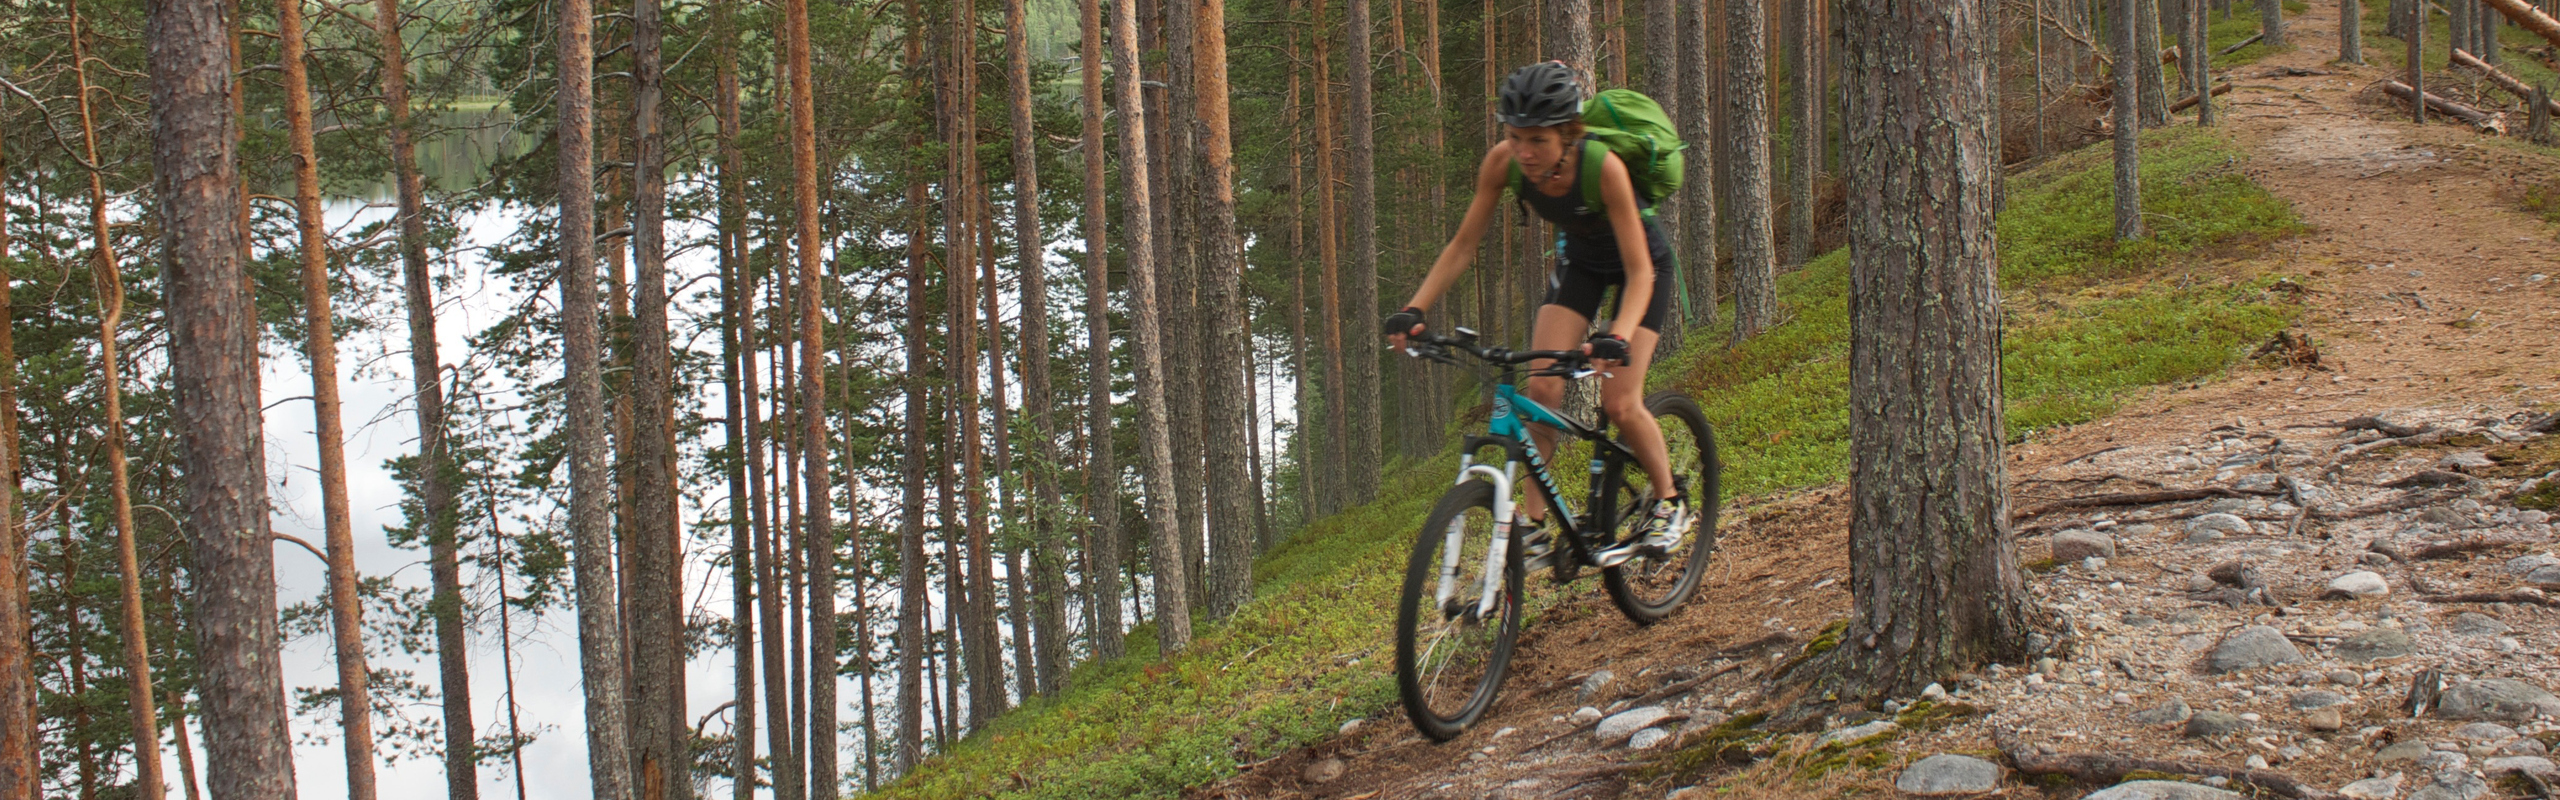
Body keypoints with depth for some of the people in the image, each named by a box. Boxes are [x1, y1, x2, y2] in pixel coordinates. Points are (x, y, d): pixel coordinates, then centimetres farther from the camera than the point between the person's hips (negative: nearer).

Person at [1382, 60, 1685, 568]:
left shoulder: (1603, 166, -38)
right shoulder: (1504, 162, -27)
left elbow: (1639, 272, -37)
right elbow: (1464, 245, -17)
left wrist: (1617, 339, -53)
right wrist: (1413, 310, -28)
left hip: (1641, 262, -4)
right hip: (1578, 260, 4)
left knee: (1619, 404, -14)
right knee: (1541, 390, -14)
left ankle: (1669, 501, 11)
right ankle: (1535, 524, -4)